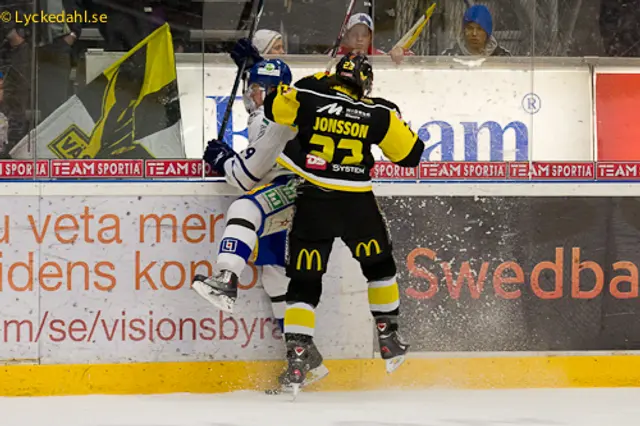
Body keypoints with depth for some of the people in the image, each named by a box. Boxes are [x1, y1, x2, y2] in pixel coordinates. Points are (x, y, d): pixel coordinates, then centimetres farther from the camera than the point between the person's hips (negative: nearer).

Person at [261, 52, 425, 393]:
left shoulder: (309, 97, -3)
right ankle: (388, 337, 29)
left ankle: (297, 354, -8)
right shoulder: (379, 114, -2)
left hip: (312, 204, 0)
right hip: (357, 206, 0)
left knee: (304, 282, 4)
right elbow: (409, 154, 6)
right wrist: (393, 119, 22)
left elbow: (273, 108, 13)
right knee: (378, 264, 25)